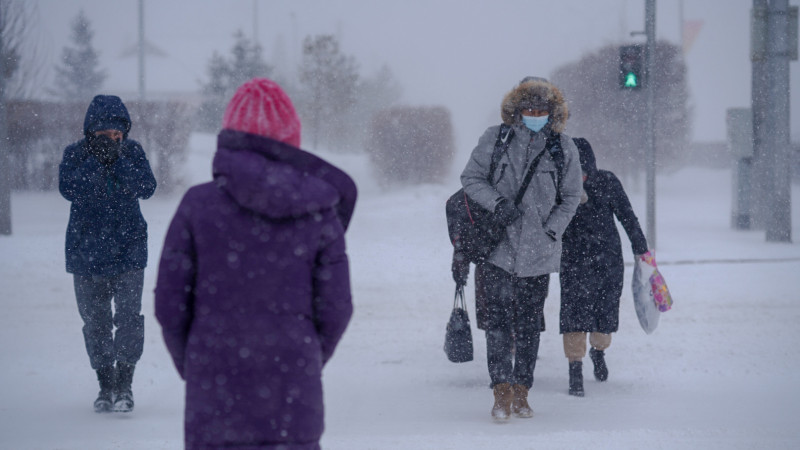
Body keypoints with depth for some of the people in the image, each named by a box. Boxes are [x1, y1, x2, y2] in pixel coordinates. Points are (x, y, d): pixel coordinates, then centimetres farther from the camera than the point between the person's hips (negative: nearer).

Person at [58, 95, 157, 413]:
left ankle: (124, 384, 0)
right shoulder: (75, 154, -4)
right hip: (87, 252, 1)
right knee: (95, 322, 7)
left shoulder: (132, 152, -2)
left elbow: (146, 188, -14)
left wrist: (117, 160, -22)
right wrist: (96, 159, -25)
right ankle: (105, 385, 19)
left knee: (129, 318, -10)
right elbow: (69, 189, -20)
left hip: (128, 251, -1)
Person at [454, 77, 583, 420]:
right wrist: (497, 203, -13)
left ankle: (521, 391, 17)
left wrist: (551, 230, -2)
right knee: (497, 320, -9)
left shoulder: (563, 148, 2)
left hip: (538, 253, 1)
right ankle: (502, 392, -7)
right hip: (497, 247, -1)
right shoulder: (495, 139, -1)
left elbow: (570, 197, 11)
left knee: (529, 325, 8)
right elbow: (470, 177, 3)